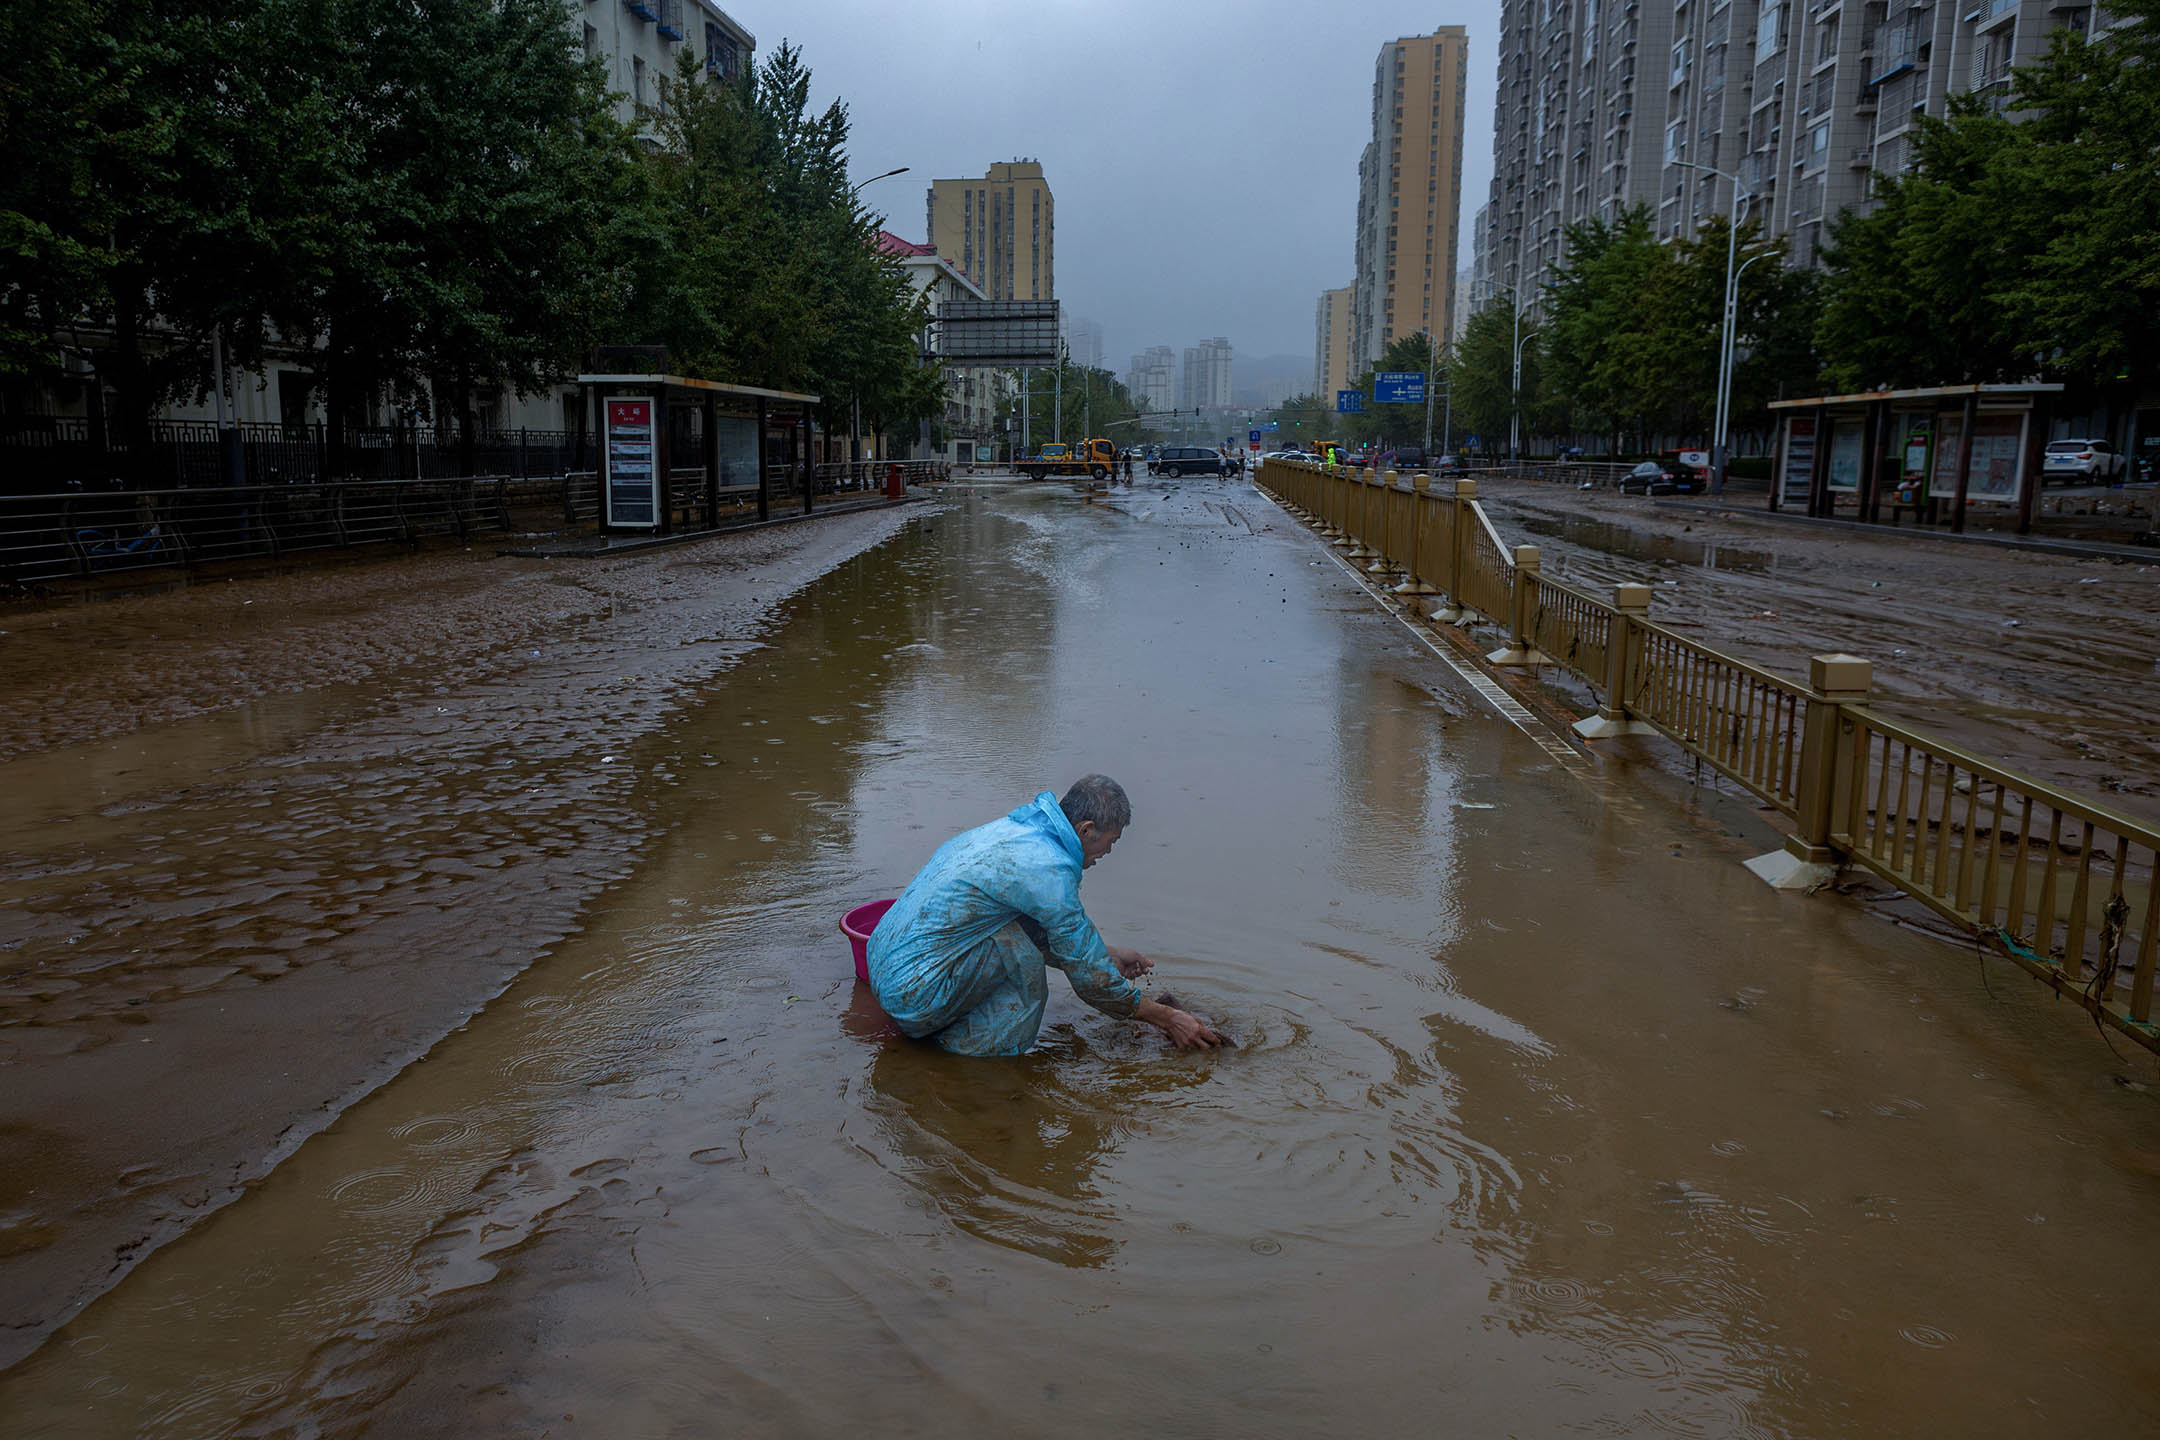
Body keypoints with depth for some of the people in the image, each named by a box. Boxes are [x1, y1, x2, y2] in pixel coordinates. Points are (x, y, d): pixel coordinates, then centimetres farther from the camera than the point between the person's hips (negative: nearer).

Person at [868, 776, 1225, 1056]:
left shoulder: (1009, 828, 10)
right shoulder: (1048, 868, -18)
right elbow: (1089, 977, -10)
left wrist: (1107, 955, 29)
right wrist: (1168, 1019, 0)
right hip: (915, 997, -9)